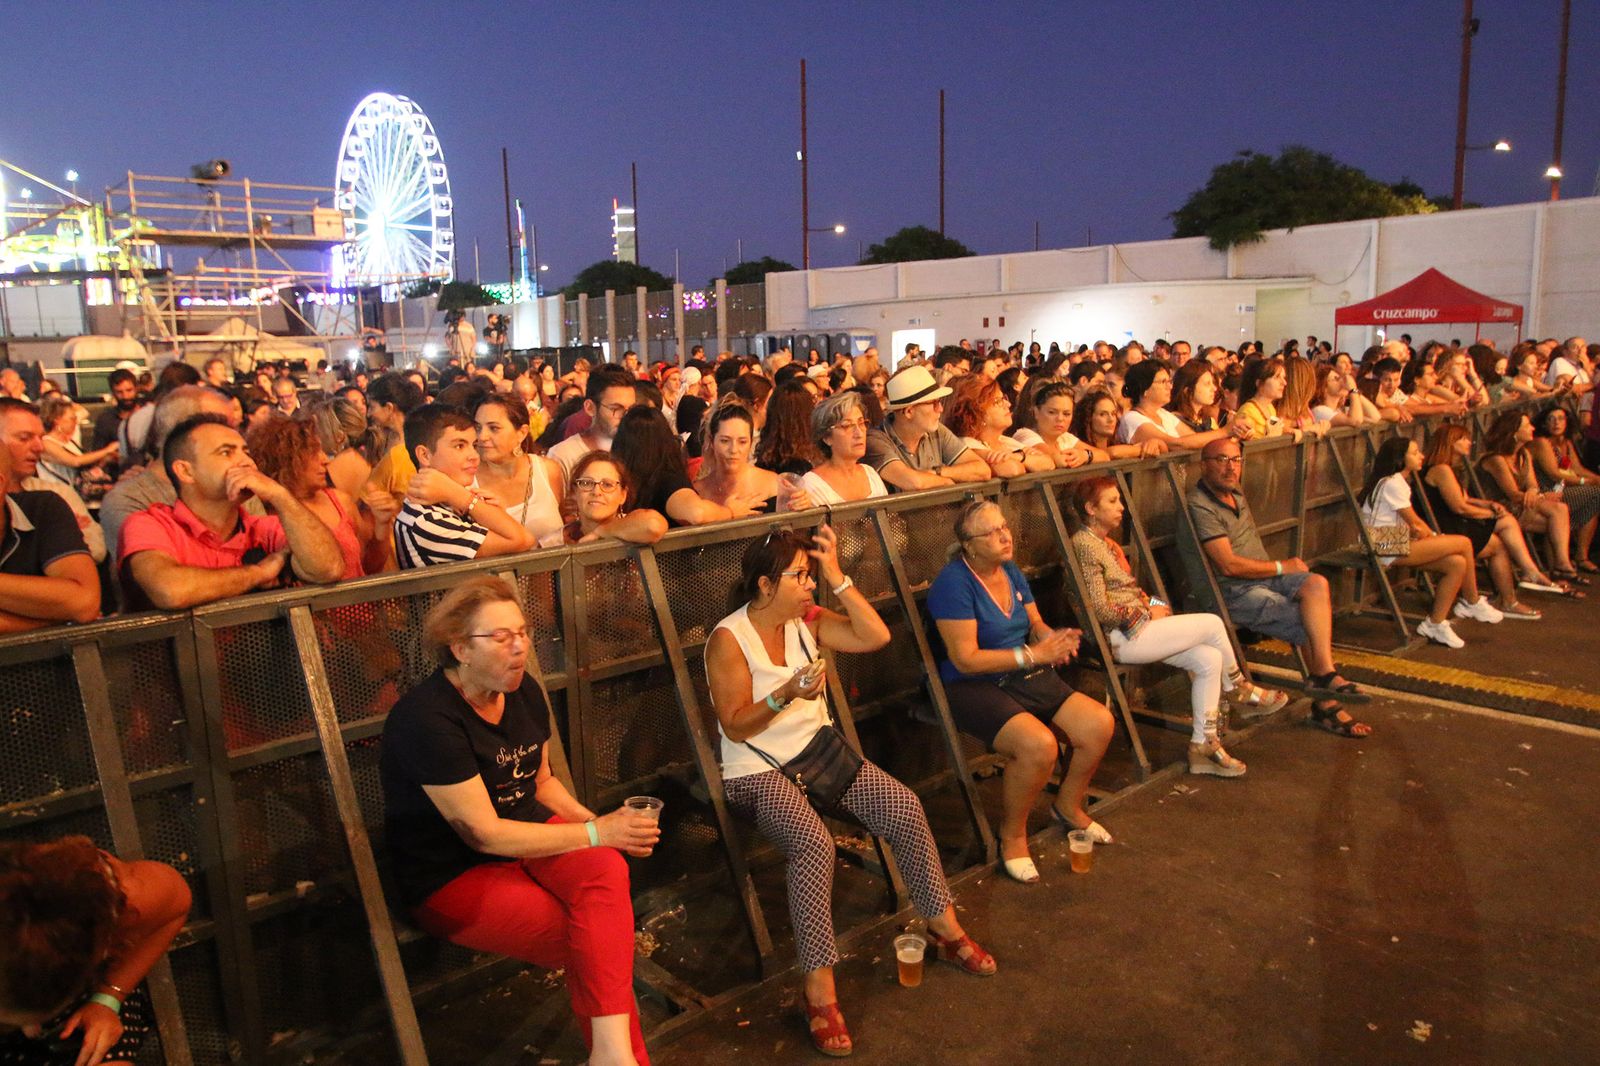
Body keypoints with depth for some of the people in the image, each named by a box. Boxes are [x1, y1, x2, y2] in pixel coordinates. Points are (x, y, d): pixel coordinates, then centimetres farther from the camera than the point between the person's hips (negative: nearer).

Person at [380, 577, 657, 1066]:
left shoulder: (525, 693, 2)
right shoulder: (426, 718, -21)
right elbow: (484, 834, -21)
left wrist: (602, 824, -4)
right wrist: (595, 832, -20)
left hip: (529, 835, 6)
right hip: (454, 878, -6)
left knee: (606, 869, -27)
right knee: (599, 942, -23)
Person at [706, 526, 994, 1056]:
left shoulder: (807, 620, 3)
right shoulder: (728, 640, -13)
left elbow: (875, 636, -8)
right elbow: (736, 727, -15)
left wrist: (837, 576, -11)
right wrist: (786, 693, -31)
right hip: (757, 772, -6)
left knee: (904, 806, -13)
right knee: (813, 844, -33)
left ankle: (945, 927, 6)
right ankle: (819, 989, -24)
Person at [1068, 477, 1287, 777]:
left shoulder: (1107, 542, 17)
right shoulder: (1085, 544, -14)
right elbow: (1100, 610, -19)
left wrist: (1153, 605, 4)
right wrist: (1147, 614, -9)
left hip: (1138, 626, 9)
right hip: (1122, 637, -9)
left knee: (1209, 659, -5)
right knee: (1212, 624, -7)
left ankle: (1203, 745, -1)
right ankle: (1243, 692, 17)